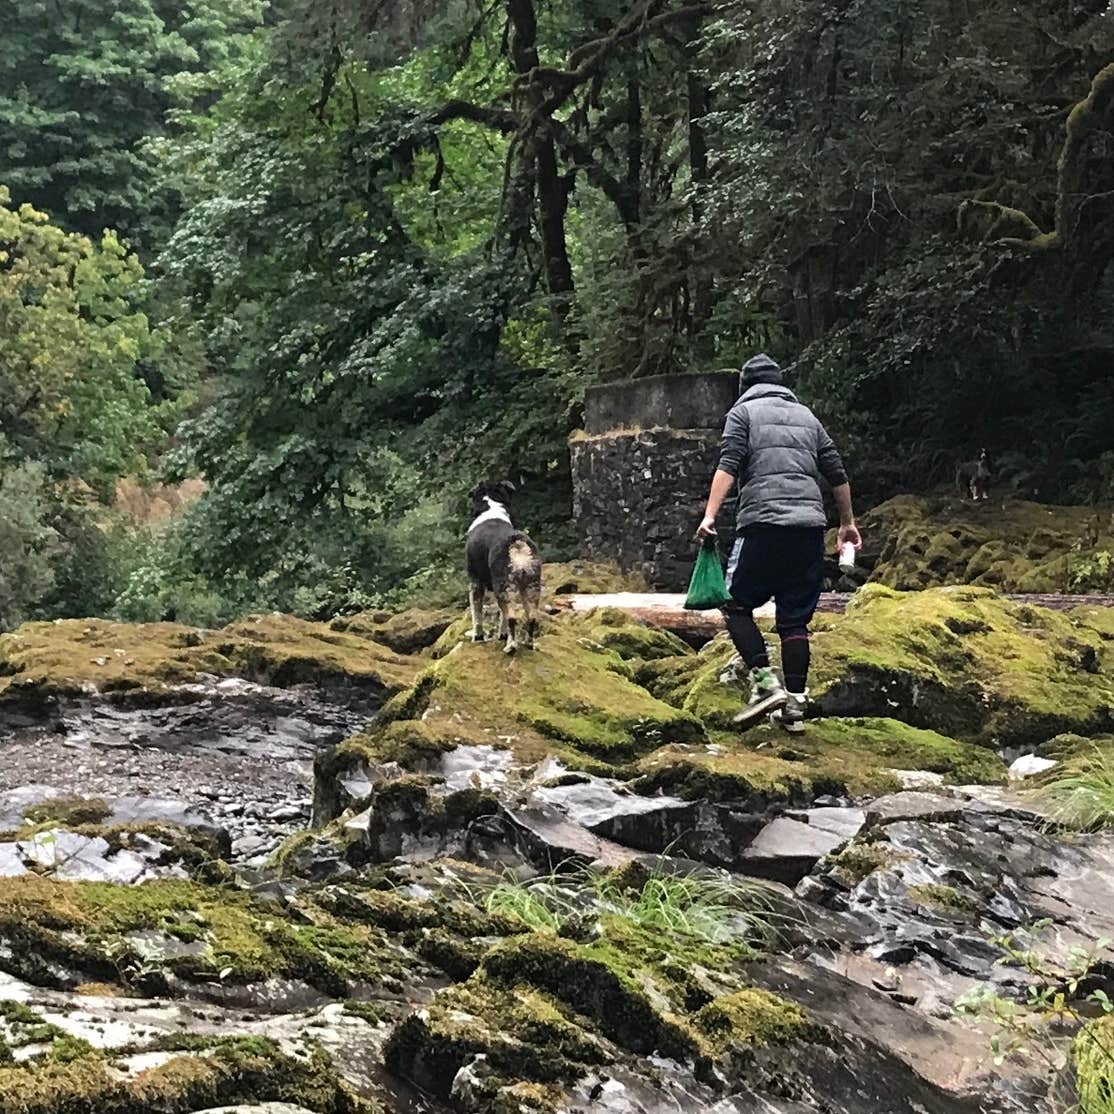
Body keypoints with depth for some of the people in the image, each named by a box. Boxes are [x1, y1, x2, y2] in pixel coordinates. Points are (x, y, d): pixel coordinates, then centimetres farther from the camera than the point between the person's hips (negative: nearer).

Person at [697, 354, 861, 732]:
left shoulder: (744, 412, 9)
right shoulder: (806, 416, 23)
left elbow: (728, 466, -7)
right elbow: (837, 475, 22)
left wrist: (710, 515, -14)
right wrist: (848, 523, 32)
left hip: (763, 524, -4)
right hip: (810, 528, 5)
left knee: (737, 605, 7)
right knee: (795, 619, 7)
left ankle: (766, 683, -8)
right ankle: (795, 705, 5)